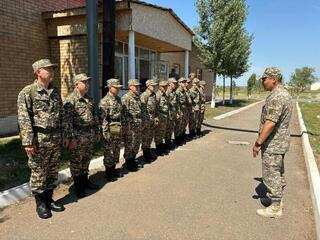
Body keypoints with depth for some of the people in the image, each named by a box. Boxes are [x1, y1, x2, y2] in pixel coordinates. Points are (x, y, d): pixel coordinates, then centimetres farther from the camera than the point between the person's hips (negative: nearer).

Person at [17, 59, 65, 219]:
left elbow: (62, 115, 15)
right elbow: (24, 119, -12)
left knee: (53, 172, 15)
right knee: (38, 173, 5)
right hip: (39, 140, -6)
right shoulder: (27, 92, -7)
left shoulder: (55, 92, 12)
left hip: (56, 139, 6)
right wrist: (28, 142, -18)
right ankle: (40, 204, 22)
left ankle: (49, 199, 31)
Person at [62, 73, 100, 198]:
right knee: (76, 162, 5)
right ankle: (78, 186, 18)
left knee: (86, 160, 18)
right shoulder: (70, 100, -13)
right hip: (78, 137, -7)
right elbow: (66, 121, -17)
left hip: (91, 136, 7)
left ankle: (85, 180, 33)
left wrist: (97, 131, 17)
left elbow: (95, 116, 19)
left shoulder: (89, 99, 13)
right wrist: (71, 138, -20)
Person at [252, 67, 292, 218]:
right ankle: (276, 198, 36)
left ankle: (275, 208, 12)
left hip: (273, 144, -11)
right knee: (278, 172, 21)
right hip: (281, 141, 11)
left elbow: (270, 123, -29)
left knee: (271, 175, 0)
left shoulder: (276, 97, -23)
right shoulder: (284, 94, 11)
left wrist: (258, 143, -23)